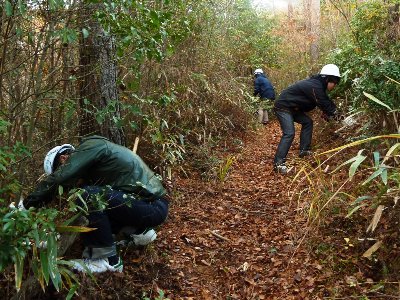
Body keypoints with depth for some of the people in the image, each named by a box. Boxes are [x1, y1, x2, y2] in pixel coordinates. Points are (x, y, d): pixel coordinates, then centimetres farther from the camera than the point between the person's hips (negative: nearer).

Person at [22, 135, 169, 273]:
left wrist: (26, 204, -9)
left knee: (89, 196, -21)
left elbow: (57, 178, -19)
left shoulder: (92, 145, -10)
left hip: (154, 206, -10)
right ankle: (139, 229, 17)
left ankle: (107, 259, -11)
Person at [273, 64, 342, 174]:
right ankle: (278, 163, -22)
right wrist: (335, 113, -3)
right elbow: (324, 104, -18)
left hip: (292, 107, 11)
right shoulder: (314, 87, -22)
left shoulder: (318, 84, 9)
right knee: (289, 133, -20)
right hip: (283, 107, -11)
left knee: (307, 122, 12)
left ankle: (304, 151, 16)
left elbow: (326, 101, 15)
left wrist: (334, 111, 2)